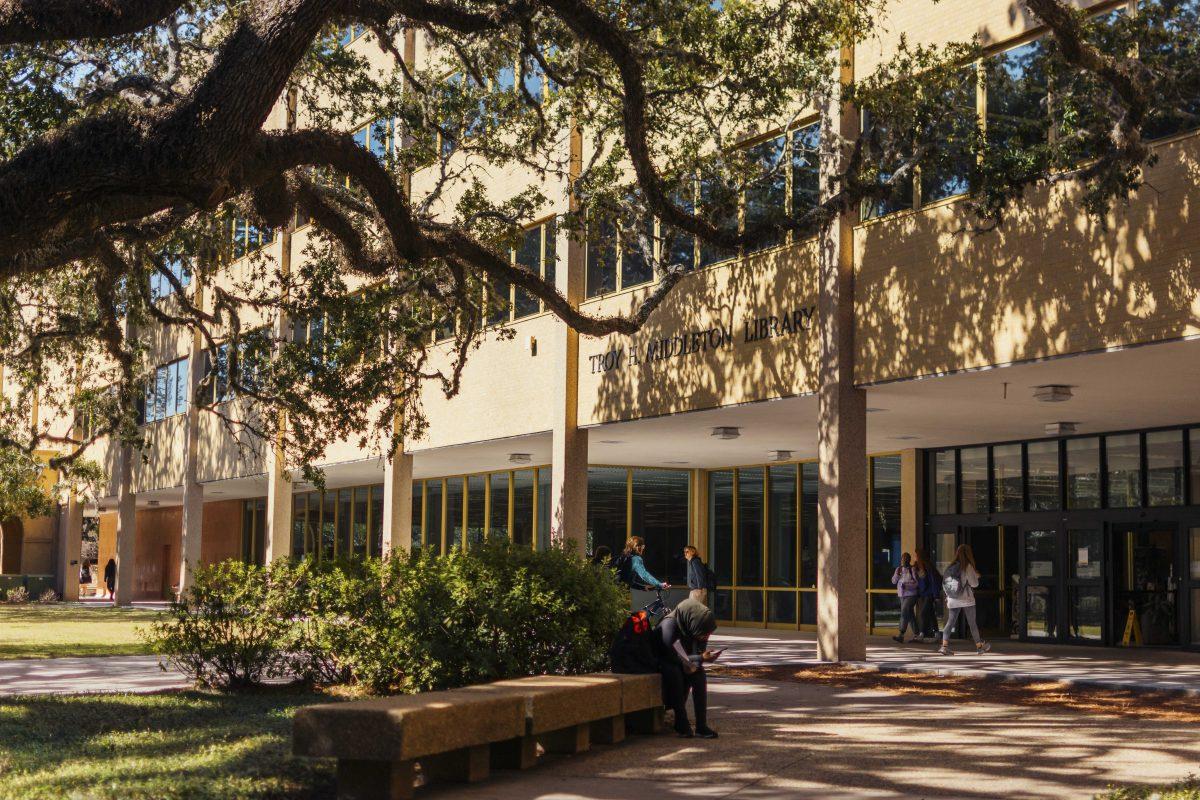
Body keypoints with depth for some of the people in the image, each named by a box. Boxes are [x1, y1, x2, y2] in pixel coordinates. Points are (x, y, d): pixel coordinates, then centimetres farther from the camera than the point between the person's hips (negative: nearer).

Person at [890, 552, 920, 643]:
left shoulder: (912, 570, -9)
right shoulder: (899, 569, 11)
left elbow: (916, 582, -14)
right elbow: (893, 581, 8)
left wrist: (906, 585, -25)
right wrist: (897, 573, -9)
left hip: (911, 595, -7)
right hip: (902, 595, 7)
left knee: (904, 613, -18)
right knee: (910, 615, 14)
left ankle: (901, 636, -23)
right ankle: (916, 634, 23)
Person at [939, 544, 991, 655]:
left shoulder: (950, 567, 4)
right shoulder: (968, 567, -10)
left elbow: (945, 584, 7)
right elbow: (974, 584, -8)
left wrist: (948, 597, 17)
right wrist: (976, 576, 11)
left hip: (953, 600, 4)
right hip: (967, 600, -4)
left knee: (950, 622, 3)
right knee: (972, 624, 9)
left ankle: (944, 645, -11)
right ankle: (979, 646, 22)